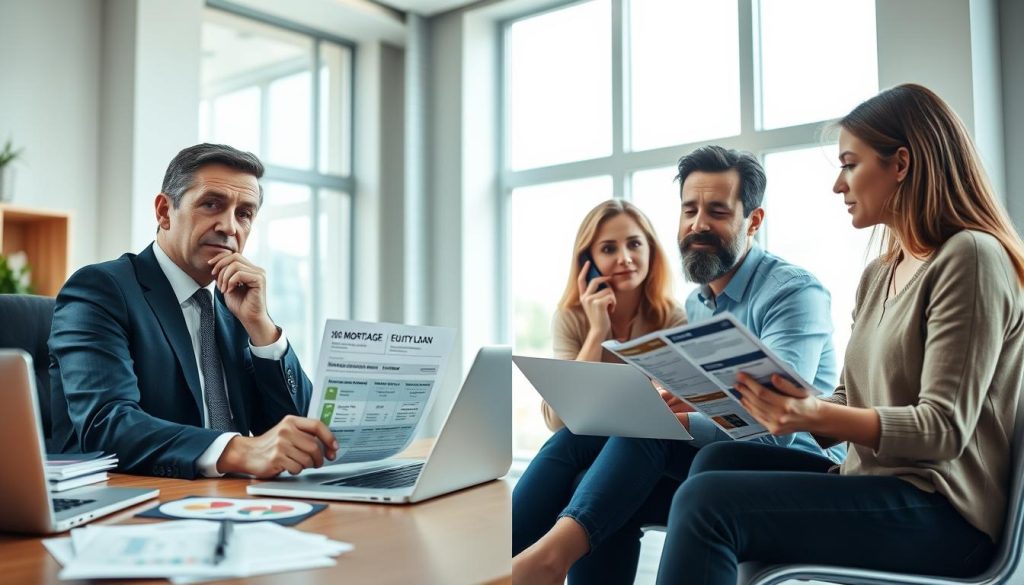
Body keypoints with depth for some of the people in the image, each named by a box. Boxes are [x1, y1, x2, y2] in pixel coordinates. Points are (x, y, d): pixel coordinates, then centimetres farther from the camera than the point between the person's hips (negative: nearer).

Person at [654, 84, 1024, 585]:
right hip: (876, 485, 8)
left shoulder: (970, 257, -11)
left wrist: (814, 415, -31)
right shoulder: (877, 276, 17)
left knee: (706, 501, -21)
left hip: (943, 511, -8)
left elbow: (944, 428, -18)